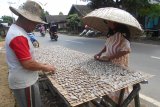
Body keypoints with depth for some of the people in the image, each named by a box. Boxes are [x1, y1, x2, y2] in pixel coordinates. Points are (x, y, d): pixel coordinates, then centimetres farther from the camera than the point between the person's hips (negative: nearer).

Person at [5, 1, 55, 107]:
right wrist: (45, 67, -12)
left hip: (25, 80, 10)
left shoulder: (16, 30, 8)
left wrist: (41, 65, 11)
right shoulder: (18, 36, -26)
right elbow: (28, 64, -28)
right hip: (24, 83, -10)